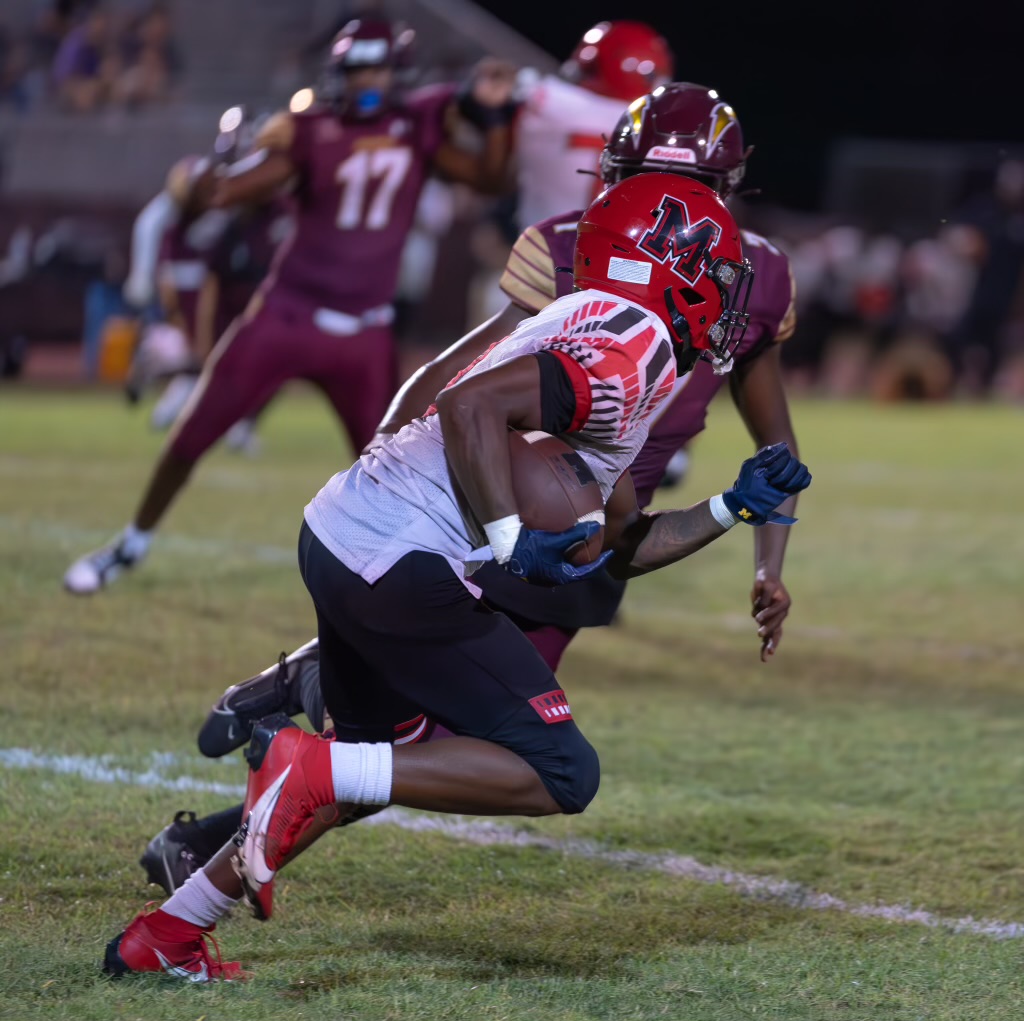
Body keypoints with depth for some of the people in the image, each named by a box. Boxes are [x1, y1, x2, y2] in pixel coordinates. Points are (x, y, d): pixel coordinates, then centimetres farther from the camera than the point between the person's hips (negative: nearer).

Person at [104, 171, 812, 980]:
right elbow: (474, 406, -23)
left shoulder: (589, 336, 22)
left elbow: (619, 547, 26)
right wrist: (514, 543, -21)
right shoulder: (636, 339, -9)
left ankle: (167, 934, 32)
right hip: (407, 570, -10)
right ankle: (310, 768, -12)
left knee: (367, 772, 28)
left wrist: (733, 508, 23)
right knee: (562, 775, -6)